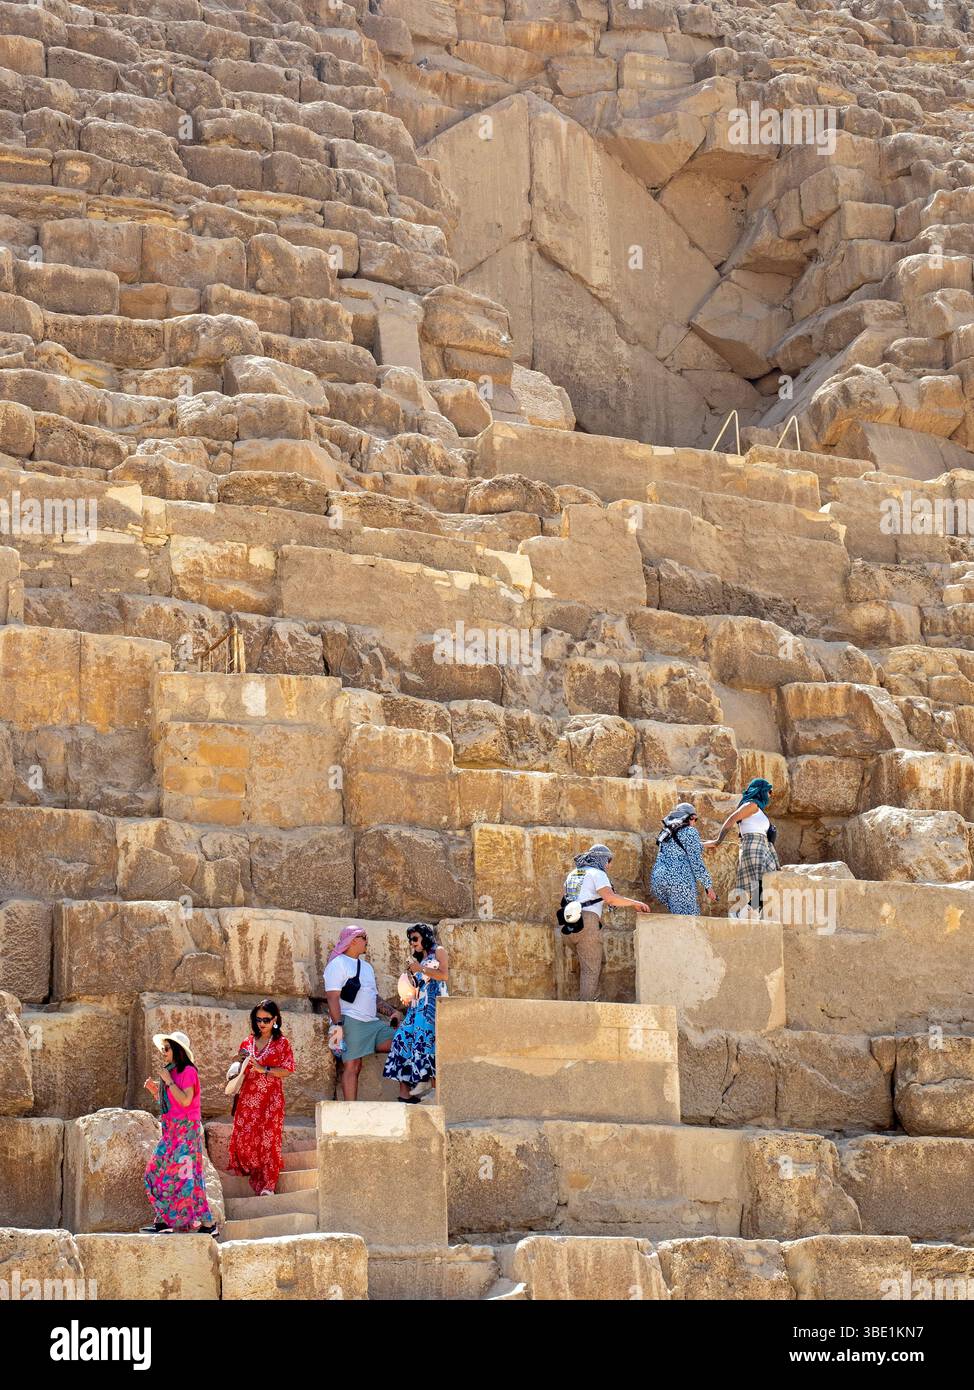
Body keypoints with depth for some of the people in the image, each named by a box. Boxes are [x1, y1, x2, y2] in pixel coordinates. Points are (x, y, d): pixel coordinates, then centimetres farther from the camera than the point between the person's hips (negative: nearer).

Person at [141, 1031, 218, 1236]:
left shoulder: (188, 1071, -10)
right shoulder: (169, 1071, 15)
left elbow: (185, 1100, -21)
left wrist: (168, 1081, -17)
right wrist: (155, 1092, 4)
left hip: (186, 1129, -9)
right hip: (171, 1130, 9)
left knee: (184, 1173, -10)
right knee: (157, 1171, 4)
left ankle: (208, 1223, -6)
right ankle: (163, 1221, 7)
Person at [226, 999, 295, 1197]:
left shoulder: (281, 1043, 0)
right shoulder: (248, 1042, 11)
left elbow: (287, 1070, -7)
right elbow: (238, 1066, 21)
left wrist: (263, 1069, -16)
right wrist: (237, 1065, -2)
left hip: (270, 1100, -4)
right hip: (248, 1098, 4)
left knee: (268, 1139, -5)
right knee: (243, 1136, 1)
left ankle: (267, 1185, -3)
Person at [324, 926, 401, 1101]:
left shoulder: (366, 966, 25)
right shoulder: (337, 964, -1)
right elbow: (333, 997, -10)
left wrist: (391, 1012, 10)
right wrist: (337, 1025, -20)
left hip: (373, 1022, 8)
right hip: (351, 1022, -7)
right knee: (352, 1065, -11)